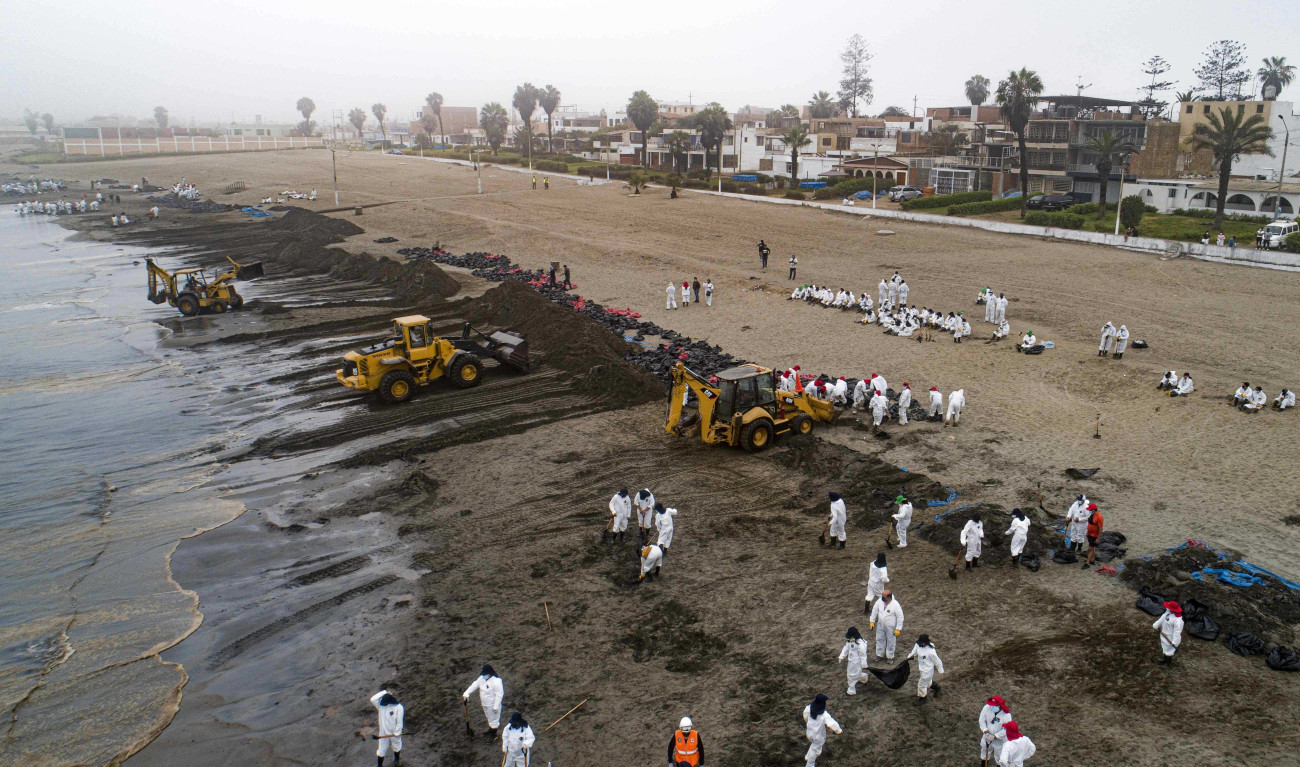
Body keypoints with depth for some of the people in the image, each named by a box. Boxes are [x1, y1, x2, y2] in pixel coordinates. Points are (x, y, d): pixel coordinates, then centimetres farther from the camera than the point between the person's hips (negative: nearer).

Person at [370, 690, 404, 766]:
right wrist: (384, 692, -28)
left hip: (394, 732, -1)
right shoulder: (381, 704, -13)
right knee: (382, 749, 11)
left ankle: (397, 759, 48)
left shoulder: (398, 707, -22)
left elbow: (399, 721, -18)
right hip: (383, 732, 1)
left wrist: (397, 732, -17)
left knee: (396, 747, 23)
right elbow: (372, 699, -31)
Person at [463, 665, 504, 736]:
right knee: (489, 717, 28)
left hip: (492, 704, -8)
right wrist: (466, 693, -20)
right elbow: (474, 685, -5)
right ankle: (491, 730, 51)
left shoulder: (496, 681, -30)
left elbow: (499, 694, -26)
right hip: (485, 704, 8)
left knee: (493, 718, 9)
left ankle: (494, 734, 28)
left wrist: (496, 706, -24)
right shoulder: (482, 678, -7)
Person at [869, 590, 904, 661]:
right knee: (880, 639, 20)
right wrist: (872, 621, 6)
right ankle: (879, 654, 41)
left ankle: (890, 656, 36)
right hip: (880, 625, 5)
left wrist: (898, 629, -15)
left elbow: (900, 617, -18)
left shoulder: (895, 605, -28)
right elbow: (875, 609, 2)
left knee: (890, 641, 14)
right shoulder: (880, 601, -15)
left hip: (891, 627, -4)